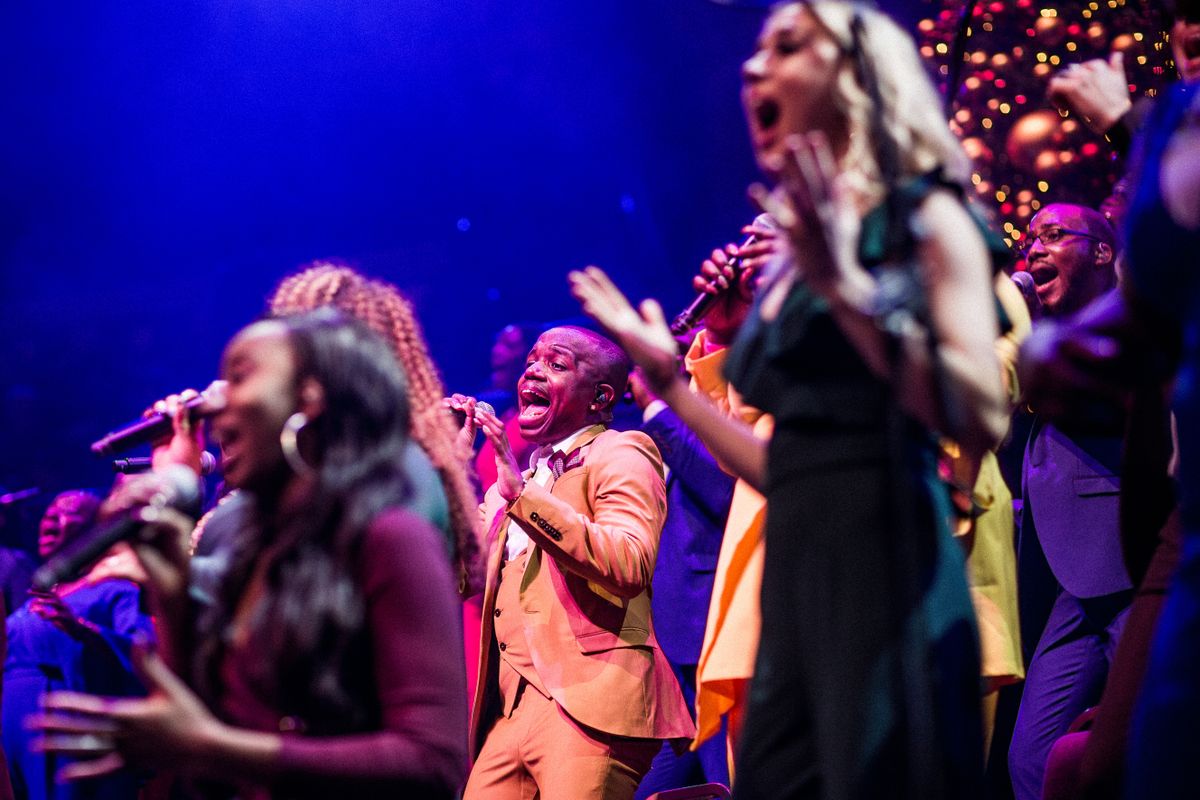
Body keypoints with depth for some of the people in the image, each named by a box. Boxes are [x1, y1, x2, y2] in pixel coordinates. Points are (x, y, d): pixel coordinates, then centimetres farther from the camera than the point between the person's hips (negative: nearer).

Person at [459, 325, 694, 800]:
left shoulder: (621, 455, -1)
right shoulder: (524, 474, 23)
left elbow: (630, 566, -18)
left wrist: (523, 493, -21)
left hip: (588, 706, -7)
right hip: (509, 709, 7)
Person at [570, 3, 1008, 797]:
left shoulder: (922, 218, -1)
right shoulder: (788, 266, 19)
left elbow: (982, 420, -14)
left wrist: (850, 289, -19)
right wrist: (667, 377, 20)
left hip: (887, 568, -7)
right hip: (795, 578, 7)